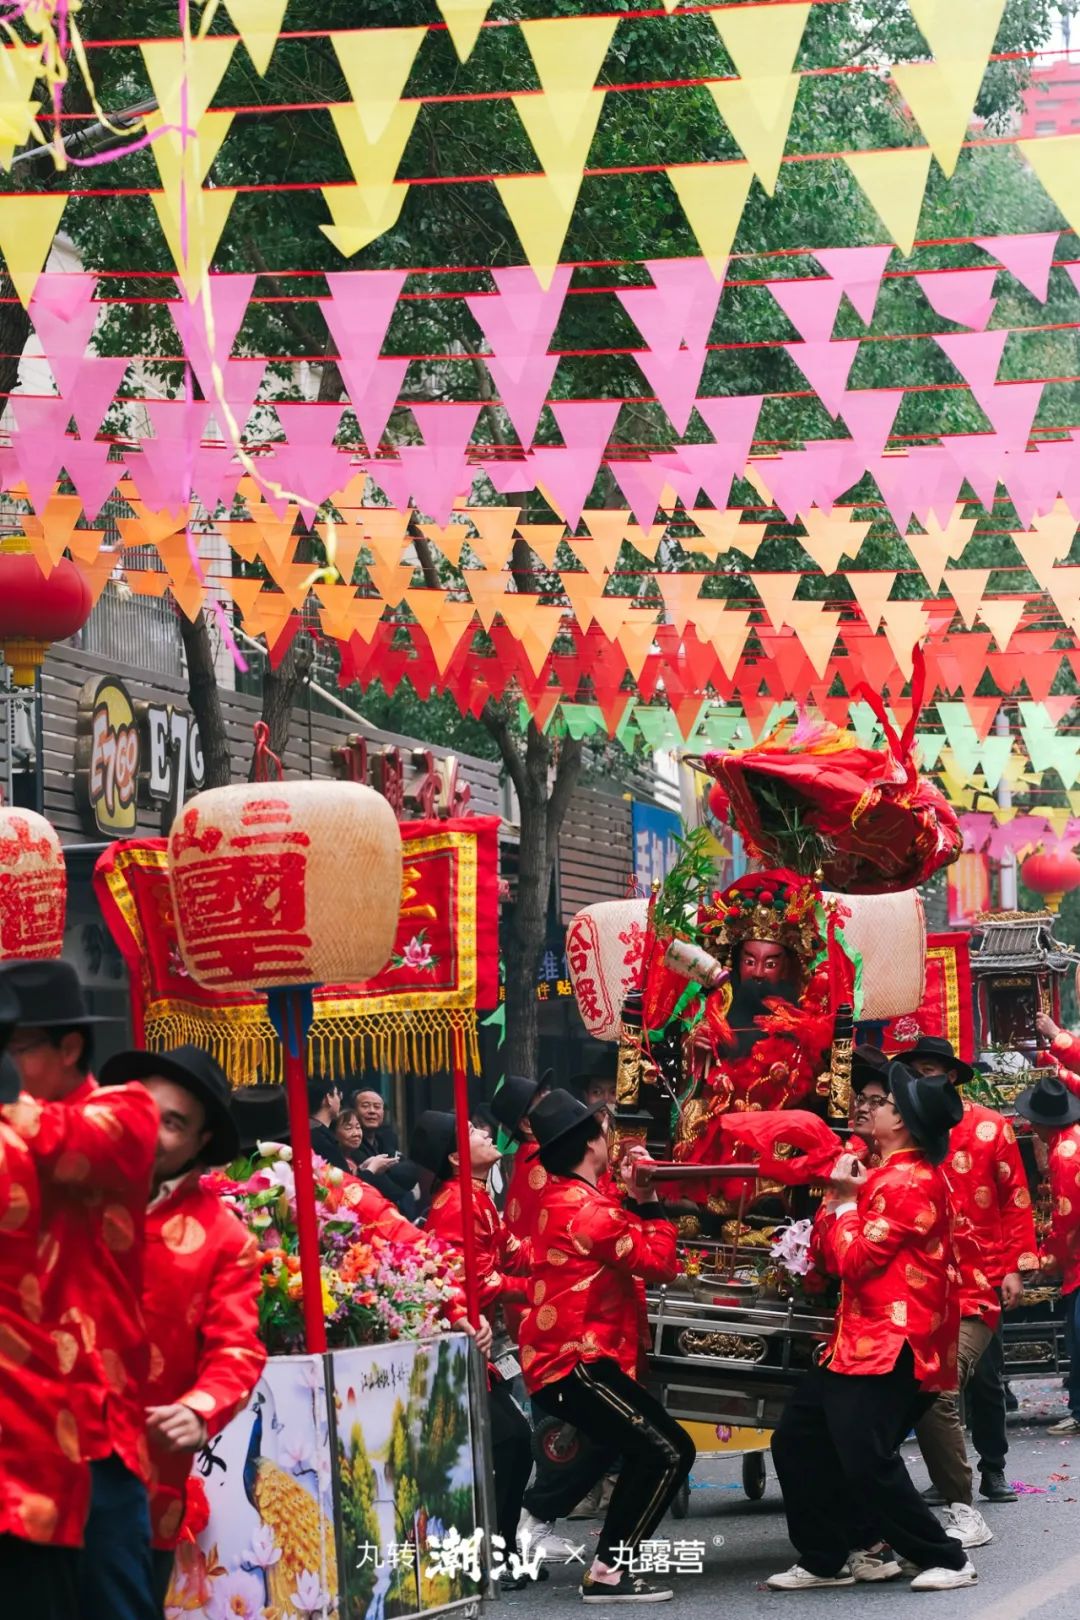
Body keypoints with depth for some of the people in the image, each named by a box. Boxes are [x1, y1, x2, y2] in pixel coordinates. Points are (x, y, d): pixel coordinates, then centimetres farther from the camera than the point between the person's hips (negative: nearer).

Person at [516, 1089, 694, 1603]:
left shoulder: (560, 1198, 12)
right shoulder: (587, 1209, -19)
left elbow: (620, 1241, 16)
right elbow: (660, 1264, -17)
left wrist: (633, 1199, 6)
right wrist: (651, 1202, -9)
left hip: (556, 1358, 10)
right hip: (576, 1362, -10)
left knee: (626, 1443, 27)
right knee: (669, 1452, -10)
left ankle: (536, 1515, 31)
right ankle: (607, 1573, -8)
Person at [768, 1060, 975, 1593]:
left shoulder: (910, 1183, -16)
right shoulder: (896, 1174, 18)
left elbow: (855, 1260, -17)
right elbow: (857, 1259, 25)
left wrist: (844, 1203, -4)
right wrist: (851, 1196, 15)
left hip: (890, 1343, -11)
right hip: (863, 1338, 11)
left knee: (866, 1463, -15)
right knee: (797, 1439, 9)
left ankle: (946, 1559, -5)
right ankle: (823, 1560, 14)